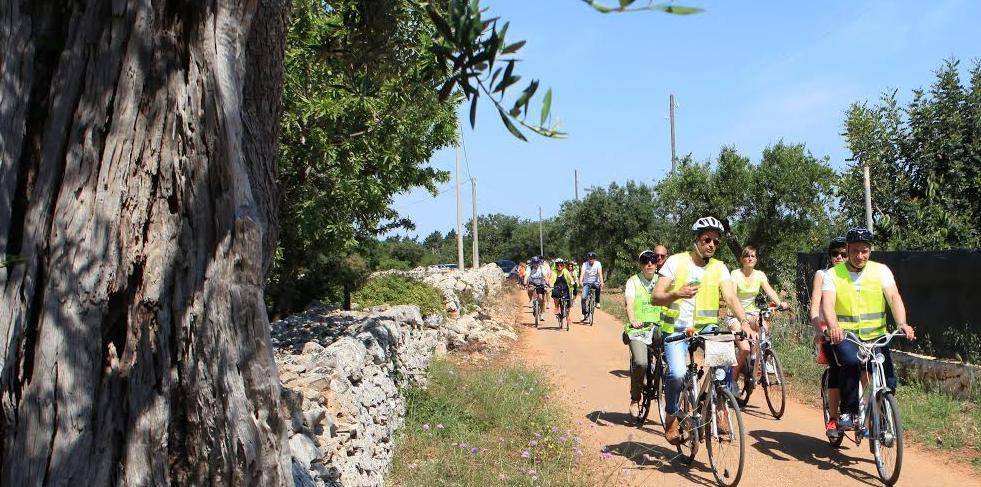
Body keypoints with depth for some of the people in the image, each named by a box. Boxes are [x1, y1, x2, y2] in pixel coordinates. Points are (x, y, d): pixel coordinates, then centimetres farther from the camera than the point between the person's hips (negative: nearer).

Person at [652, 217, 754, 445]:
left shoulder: (719, 267, 4)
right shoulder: (676, 261, -5)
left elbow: (731, 297, -9)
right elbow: (655, 297, -9)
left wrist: (744, 321, -27)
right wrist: (677, 294, -29)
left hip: (706, 329, 3)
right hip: (676, 330, -3)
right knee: (677, 374, -24)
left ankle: (721, 408, -2)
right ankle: (671, 418, 3)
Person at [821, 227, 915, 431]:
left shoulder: (881, 271, 4)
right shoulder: (833, 274, 0)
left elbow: (894, 297, -9)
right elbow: (827, 304, -15)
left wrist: (902, 324, -28)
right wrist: (833, 327, -36)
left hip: (876, 335, 2)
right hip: (844, 335, -2)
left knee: (888, 379, -14)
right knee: (850, 362, -31)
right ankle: (847, 412, -16)